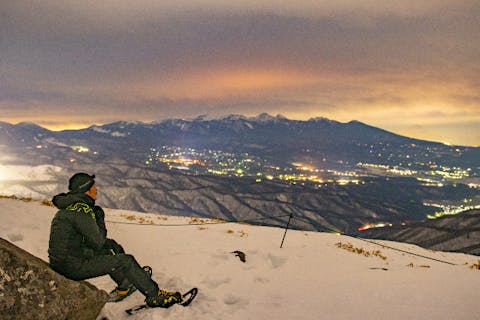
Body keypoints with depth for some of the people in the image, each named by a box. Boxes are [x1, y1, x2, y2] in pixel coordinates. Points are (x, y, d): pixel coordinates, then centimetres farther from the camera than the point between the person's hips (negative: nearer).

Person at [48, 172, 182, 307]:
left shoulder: (68, 206, 12)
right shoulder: (83, 210, -20)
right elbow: (98, 243, -16)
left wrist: (110, 243, 13)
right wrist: (100, 219, -4)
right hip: (74, 267, -10)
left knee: (106, 250, 24)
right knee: (126, 261, -4)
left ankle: (124, 286, 31)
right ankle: (155, 296, 7)